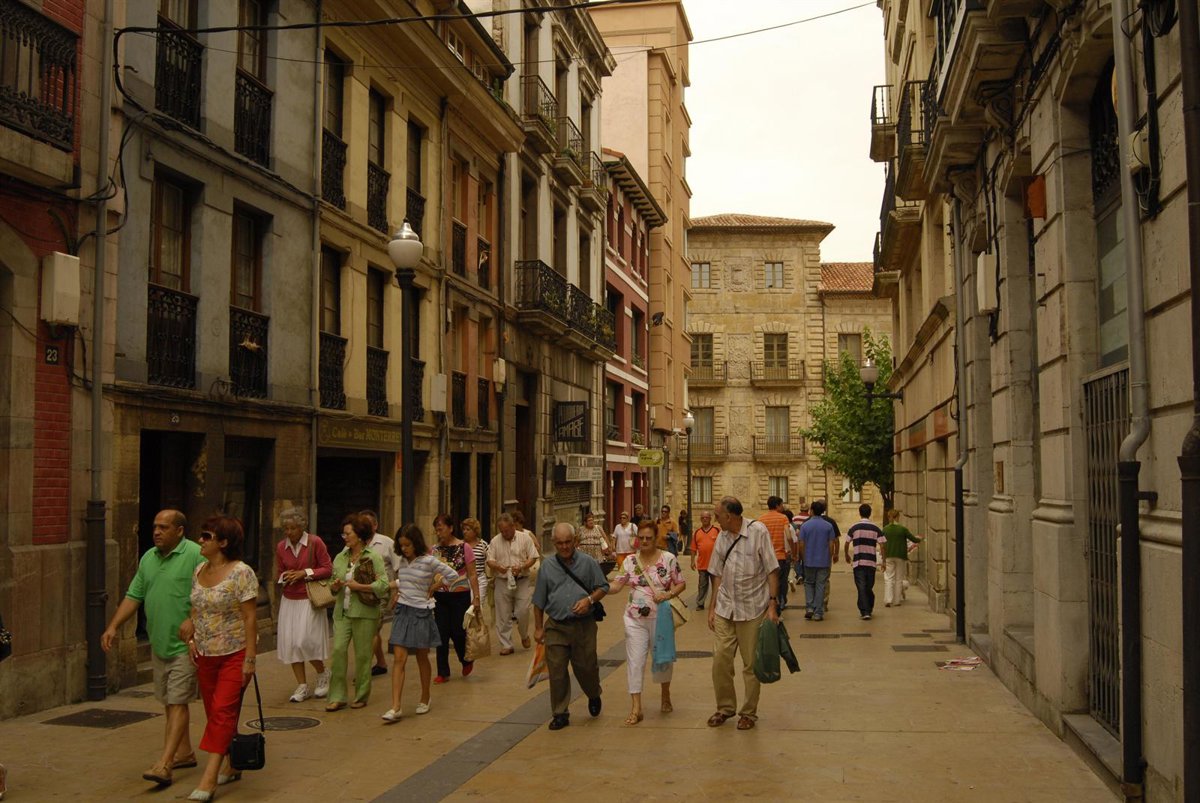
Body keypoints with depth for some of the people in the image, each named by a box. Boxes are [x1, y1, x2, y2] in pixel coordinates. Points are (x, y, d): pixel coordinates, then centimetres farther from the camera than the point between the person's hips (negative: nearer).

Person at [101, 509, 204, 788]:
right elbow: (134, 596, 13)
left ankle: (164, 765, -11)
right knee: (169, 702, 16)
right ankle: (184, 753, 29)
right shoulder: (148, 558, 10)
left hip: (184, 645, -8)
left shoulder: (196, 555, -14)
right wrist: (113, 626, 3)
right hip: (158, 644, 8)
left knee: (177, 703, -8)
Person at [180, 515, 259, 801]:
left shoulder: (241, 573, -15)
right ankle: (232, 766, 26)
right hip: (205, 653, 8)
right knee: (215, 712, 13)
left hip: (234, 654, -8)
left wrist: (250, 657, -17)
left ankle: (208, 780, -10)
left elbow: (250, 617, -15)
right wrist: (191, 637, 6)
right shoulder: (200, 570, 7)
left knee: (223, 712, -9)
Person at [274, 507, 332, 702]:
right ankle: (302, 687, 11)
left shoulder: (315, 542, -8)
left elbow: (328, 569, -6)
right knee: (290, 642, 1)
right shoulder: (281, 547, 4)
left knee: (305, 640, -12)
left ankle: (322, 674, 16)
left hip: (309, 600, -5)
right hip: (289, 600, 5)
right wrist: (285, 577, -8)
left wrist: (305, 573, -15)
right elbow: (279, 574, 14)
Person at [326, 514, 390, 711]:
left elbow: (383, 584, -10)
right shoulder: (340, 558, 12)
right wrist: (335, 586, -3)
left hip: (364, 612, -4)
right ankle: (337, 697, 1)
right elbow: (333, 587, 20)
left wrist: (358, 586, -14)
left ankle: (361, 696, 16)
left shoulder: (373, 557, -3)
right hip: (342, 611, 4)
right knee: (338, 649, -6)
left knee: (362, 654, 2)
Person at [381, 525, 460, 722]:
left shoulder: (429, 561, -11)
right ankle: (395, 707, -11)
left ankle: (425, 698, 32)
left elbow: (453, 575, -5)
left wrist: (434, 586, -2)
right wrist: (396, 588, 8)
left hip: (421, 612, -4)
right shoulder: (401, 561, 6)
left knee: (422, 658, 11)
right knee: (399, 658, -6)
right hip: (402, 611, 4)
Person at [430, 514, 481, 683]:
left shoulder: (464, 548, -7)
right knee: (442, 634, 2)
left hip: (460, 596, -3)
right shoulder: (435, 550, 3)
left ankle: (467, 661, 31)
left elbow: (472, 575, -6)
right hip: (440, 597, 3)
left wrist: (476, 597, -10)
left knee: (457, 631, 1)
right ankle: (443, 673, 11)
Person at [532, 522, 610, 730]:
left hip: (584, 625, -1)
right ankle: (560, 713, 12)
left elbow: (603, 587, 6)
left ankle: (594, 696, 38)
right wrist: (538, 627, 8)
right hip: (556, 627, 1)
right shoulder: (547, 567, 5)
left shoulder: (588, 563, 0)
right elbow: (539, 601, 10)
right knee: (556, 672, 0)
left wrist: (589, 599, -13)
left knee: (586, 667, 8)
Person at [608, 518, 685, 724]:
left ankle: (666, 697, 38)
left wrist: (668, 594, -18)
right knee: (634, 661, -3)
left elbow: (681, 583, 0)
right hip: (636, 619, 1)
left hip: (661, 618, -1)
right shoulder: (630, 561, 0)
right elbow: (616, 585, -4)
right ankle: (636, 708, 1)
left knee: (662, 658, 14)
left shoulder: (668, 559, -5)